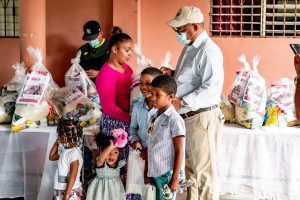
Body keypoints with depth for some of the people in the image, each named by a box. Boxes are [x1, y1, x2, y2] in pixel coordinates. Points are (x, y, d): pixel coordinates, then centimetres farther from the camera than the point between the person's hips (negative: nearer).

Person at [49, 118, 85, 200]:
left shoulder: (74, 153, -20)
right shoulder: (64, 150, 7)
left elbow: (73, 176, -22)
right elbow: (51, 157, 25)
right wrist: (56, 143, 11)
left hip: (71, 193, -9)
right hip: (61, 191, 9)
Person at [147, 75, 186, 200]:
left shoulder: (174, 119, -12)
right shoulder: (154, 117, 9)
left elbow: (179, 152, -12)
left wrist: (175, 179, -13)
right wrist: (146, 174, 15)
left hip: (166, 175, -7)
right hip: (153, 174, 7)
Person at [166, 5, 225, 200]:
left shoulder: (208, 51, -17)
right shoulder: (189, 47, 14)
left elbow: (212, 88, -25)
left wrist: (182, 102, -27)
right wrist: (172, 74, 8)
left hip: (201, 117, -10)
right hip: (185, 117, 10)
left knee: (204, 170, -3)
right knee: (189, 167, 18)